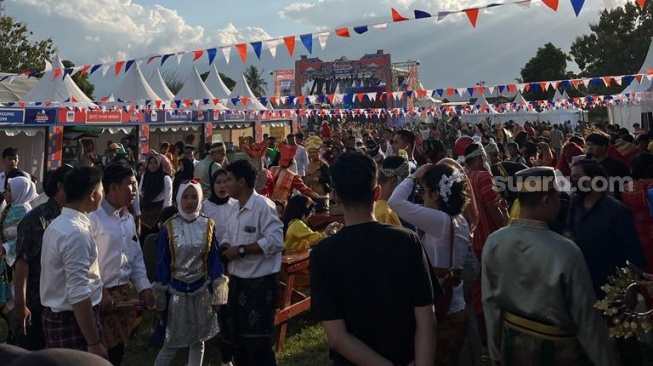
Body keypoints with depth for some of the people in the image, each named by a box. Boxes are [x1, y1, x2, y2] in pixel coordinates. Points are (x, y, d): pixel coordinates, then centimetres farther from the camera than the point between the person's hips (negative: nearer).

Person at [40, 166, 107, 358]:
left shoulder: (57, 224, 8)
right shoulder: (77, 233, -23)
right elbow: (78, 295, -26)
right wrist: (94, 342, -23)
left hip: (56, 316, 10)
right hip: (73, 321, -9)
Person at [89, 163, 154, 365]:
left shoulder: (129, 219, 10)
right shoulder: (93, 217, -15)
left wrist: (144, 287, 5)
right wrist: (99, 293, -15)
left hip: (123, 291, 7)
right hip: (100, 294, -7)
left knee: (118, 348, 16)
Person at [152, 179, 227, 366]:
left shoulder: (208, 225, -3)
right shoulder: (168, 228, -8)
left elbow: (214, 260, 0)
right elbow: (162, 264, -3)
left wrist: (217, 295, -1)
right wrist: (160, 297, -2)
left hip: (201, 290, 2)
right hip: (176, 291, -2)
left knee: (198, 340, 12)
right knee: (171, 343, 3)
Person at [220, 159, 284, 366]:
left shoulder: (263, 205, -16)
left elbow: (276, 240, -24)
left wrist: (240, 250, -21)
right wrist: (225, 248, -6)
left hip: (260, 281, -9)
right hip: (238, 280, 9)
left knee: (258, 341, 1)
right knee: (237, 336, 19)